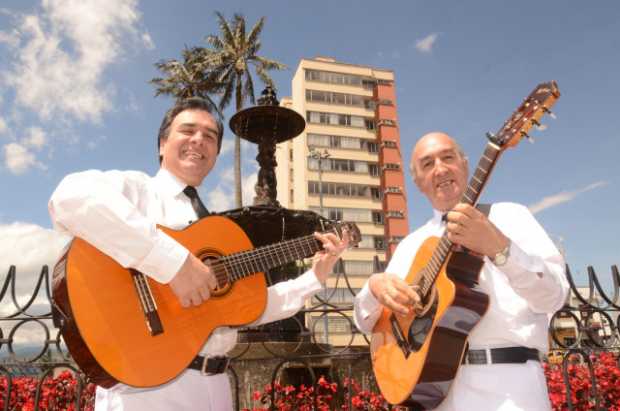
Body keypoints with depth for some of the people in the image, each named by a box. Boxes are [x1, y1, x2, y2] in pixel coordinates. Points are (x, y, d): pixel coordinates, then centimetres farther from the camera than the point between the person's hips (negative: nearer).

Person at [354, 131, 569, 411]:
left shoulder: (509, 216, 4)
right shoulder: (410, 245, 13)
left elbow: (553, 296, -9)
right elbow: (367, 323, 11)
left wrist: (499, 247, -25)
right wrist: (375, 286, -10)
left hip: (505, 381, -2)